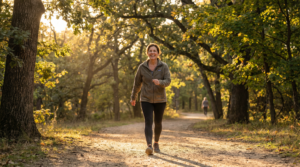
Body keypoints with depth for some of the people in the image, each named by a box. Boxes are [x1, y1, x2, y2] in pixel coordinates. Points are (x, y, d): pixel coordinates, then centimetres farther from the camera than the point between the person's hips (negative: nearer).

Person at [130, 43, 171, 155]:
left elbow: (168, 81, -15)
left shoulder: (164, 66, -6)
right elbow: (137, 83, 7)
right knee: (148, 122, -17)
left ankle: (156, 143, 35)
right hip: (146, 100, -1)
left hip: (160, 100, 1)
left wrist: (159, 82, -37)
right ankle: (149, 146, -29)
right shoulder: (142, 67, -3)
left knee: (158, 123, 12)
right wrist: (133, 98, 15)